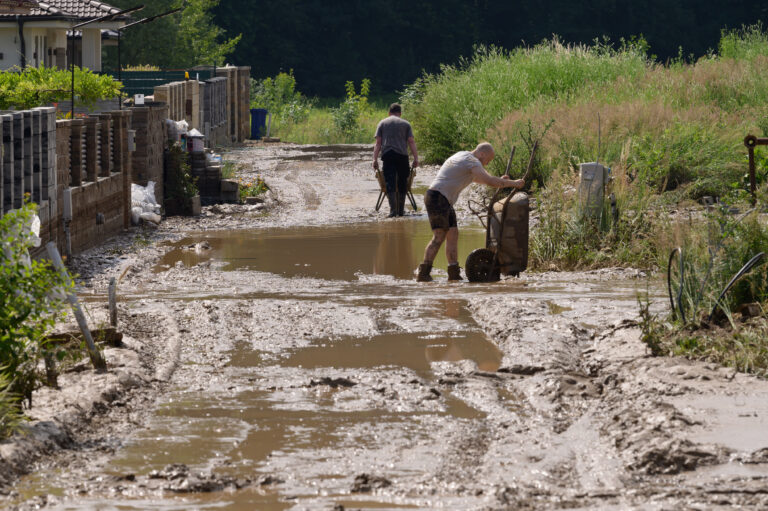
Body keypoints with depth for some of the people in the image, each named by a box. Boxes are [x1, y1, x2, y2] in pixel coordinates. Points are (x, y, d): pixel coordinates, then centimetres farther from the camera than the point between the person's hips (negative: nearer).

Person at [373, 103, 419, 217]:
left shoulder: (382, 123, 14)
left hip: (387, 154, 0)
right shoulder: (405, 124, 13)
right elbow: (411, 142, 4)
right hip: (402, 154, 0)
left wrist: (375, 159, 4)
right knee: (402, 183, 11)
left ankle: (393, 210, -18)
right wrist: (416, 158, 2)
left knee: (390, 183, -6)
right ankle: (401, 210, 15)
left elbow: (378, 143, 7)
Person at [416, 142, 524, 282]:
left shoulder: (462, 156, 22)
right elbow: (489, 181, -19)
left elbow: (475, 178, 38)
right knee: (439, 236, -15)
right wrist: (512, 183, -7)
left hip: (445, 202, 11)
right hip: (437, 198, -11)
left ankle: (454, 274, 5)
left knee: (453, 234, 7)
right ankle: (423, 273, -20)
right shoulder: (472, 162, -11)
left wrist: (499, 180, 32)